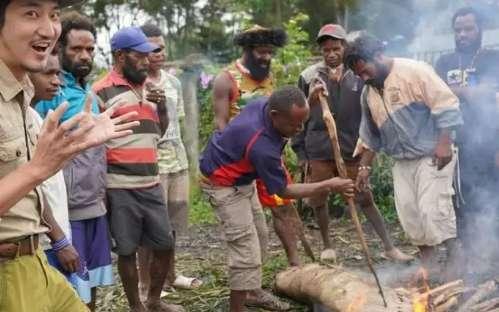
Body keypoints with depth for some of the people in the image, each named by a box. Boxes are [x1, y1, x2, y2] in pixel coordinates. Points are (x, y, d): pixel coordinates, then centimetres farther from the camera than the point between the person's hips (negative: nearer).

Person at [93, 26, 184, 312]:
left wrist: (163, 107, 1)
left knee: (165, 245, 13)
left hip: (152, 183, 6)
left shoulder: (150, 87, 12)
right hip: (121, 187, -6)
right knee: (127, 250, 8)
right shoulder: (103, 91, -9)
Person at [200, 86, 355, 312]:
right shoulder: (262, 145, -40)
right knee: (246, 252, -11)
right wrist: (329, 186, -24)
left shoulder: (265, 104, -17)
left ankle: (252, 292, 36)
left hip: (241, 177, 10)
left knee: (257, 236, 20)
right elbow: (284, 191, -25)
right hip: (224, 184, -10)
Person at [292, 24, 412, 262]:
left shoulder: (358, 76, 0)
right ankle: (327, 246, 32)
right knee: (319, 201, 11)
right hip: (318, 152, 1)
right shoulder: (309, 77, -1)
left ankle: (389, 247, 17)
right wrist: (300, 151, 3)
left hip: (351, 150, -1)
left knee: (365, 199, 6)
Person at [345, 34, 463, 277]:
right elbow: (370, 135, 18)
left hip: (433, 155, -7)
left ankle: (454, 260, 1)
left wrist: (444, 143, -22)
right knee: (408, 212, 4)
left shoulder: (415, 71, -13)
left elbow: (446, 104, -17)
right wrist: (364, 166, 14)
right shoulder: (368, 93, 9)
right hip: (402, 161, 7)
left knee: (433, 208, -13)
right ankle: (428, 262, 17)